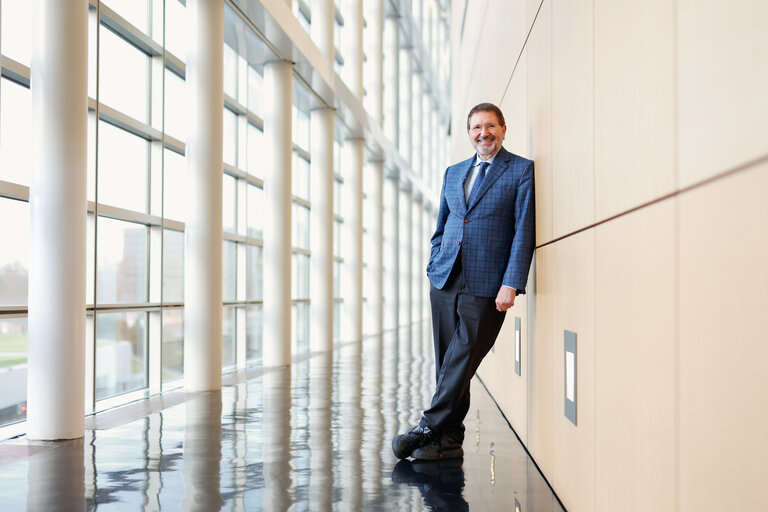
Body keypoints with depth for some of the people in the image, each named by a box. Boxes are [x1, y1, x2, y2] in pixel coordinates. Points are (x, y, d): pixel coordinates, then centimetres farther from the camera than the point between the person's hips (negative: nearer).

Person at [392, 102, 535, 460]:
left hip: (486, 285, -5)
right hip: (445, 281, 5)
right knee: (447, 364, 7)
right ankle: (449, 439, 15)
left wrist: (511, 284, -13)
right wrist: (433, 269, 10)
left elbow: (524, 231, -6)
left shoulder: (522, 171, 1)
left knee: (462, 362, -4)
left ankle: (428, 428, 6)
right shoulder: (453, 173, 18)